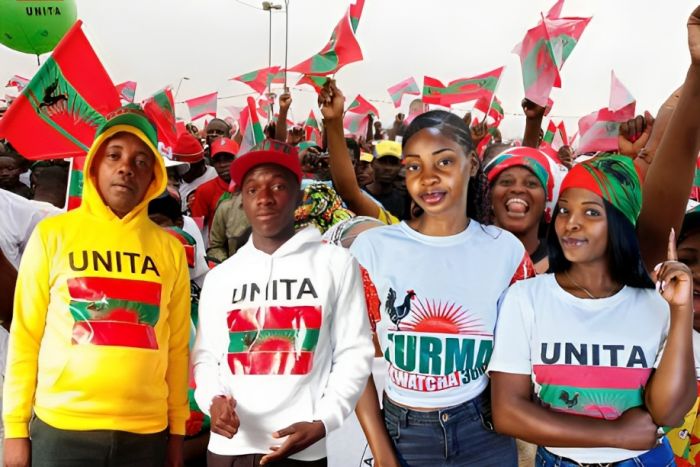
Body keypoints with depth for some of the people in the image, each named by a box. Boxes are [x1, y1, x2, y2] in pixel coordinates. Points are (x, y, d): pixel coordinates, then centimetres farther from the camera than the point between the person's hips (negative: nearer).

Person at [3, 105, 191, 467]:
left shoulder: (170, 249, 4)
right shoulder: (52, 234, -1)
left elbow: (177, 346, 5)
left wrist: (177, 429, 6)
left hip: (147, 432, 2)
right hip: (62, 428, -1)